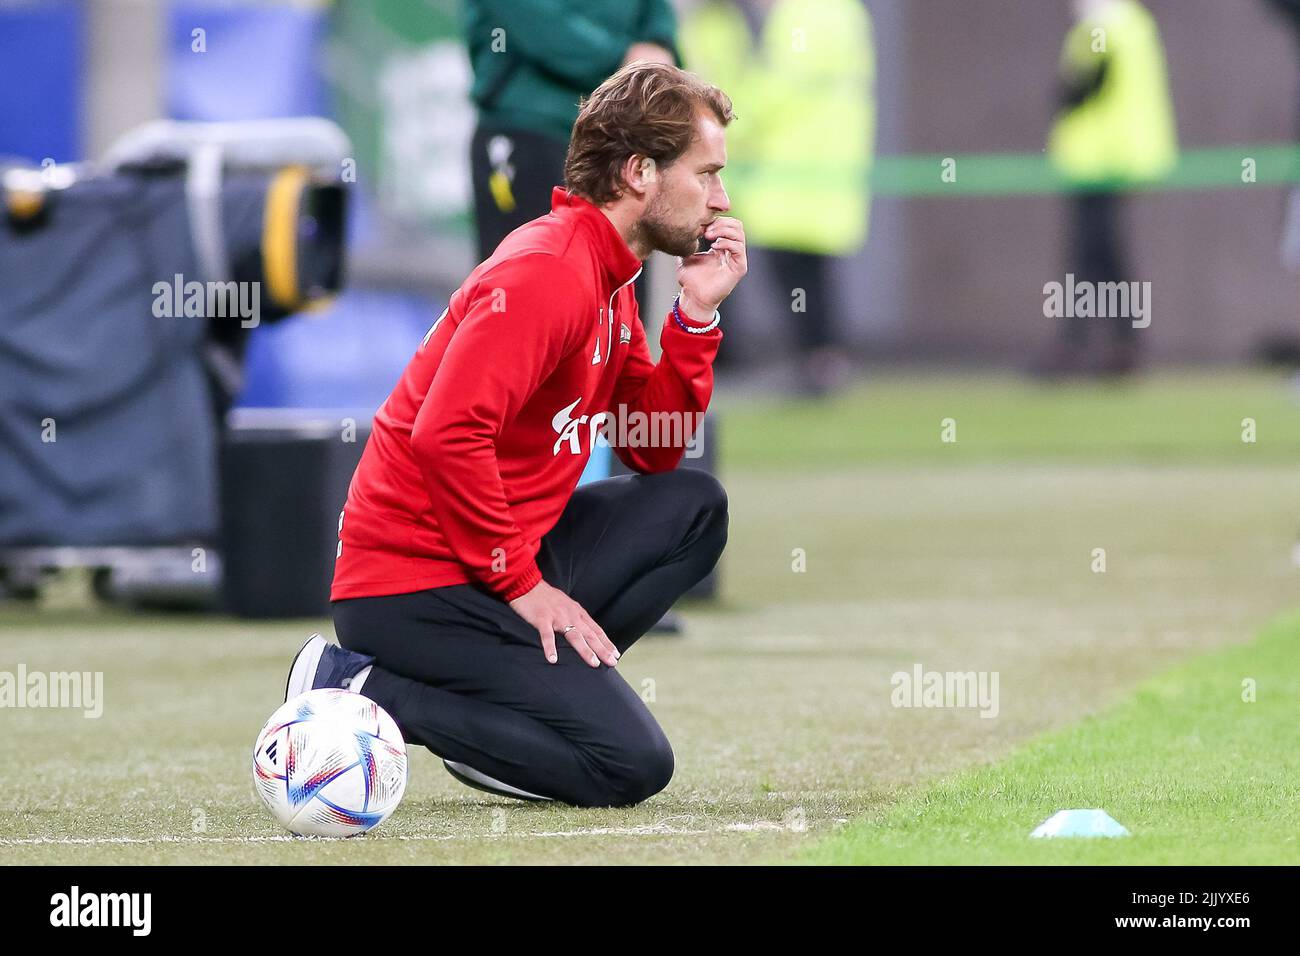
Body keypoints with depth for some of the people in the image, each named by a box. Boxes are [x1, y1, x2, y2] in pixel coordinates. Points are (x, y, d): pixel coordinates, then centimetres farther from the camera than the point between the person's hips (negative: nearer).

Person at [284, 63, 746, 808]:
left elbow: (652, 451, 14)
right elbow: (447, 435, -26)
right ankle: (359, 696, -11)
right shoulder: (547, 272, -17)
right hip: (419, 584, -10)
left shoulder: (608, 277, 14)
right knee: (631, 765, -14)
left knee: (695, 506, 11)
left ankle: (531, 689, 3)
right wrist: (521, 584, -19)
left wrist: (697, 314, 3)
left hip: (502, 558, 10)